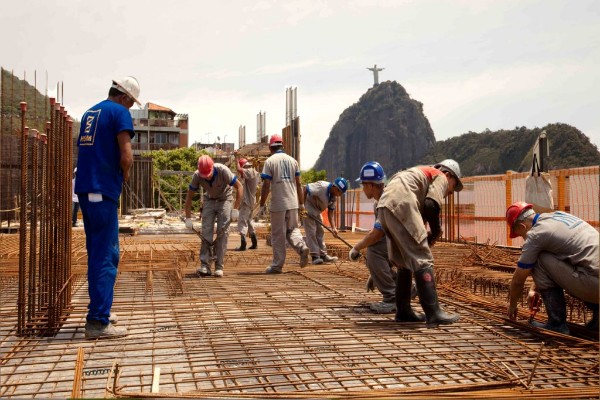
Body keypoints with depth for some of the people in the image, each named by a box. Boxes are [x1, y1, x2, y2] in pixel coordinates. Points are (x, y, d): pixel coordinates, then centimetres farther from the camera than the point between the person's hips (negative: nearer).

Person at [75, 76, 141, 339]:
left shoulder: (90, 112, 19)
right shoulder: (120, 112, -6)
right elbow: (126, 156, -15)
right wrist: (124, 174, 5)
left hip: (84, 188, 8)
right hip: (103, 190, -8)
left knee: (97, 252, 17)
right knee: (105, 256, -6)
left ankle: (99, 310, 26)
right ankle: (97, 322, -5)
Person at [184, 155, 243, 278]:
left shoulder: (223, 170, -31)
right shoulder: (197, 175, -22)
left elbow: (239, 187, -22)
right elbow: (189, 196, -10)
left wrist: (235, 209, -26)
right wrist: (188, 218, -11)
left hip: (225, 199, -2)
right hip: (209, 200, 2)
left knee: (222, 232, -9)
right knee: (206, 232, -10)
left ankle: (219, 266, -5)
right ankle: (205, 266, -10)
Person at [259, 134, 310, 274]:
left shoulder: (270, 161, -4)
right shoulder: (293, 160, 9)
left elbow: (266, 185, -9)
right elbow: (298, 184, 9)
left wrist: (262, 205, -4)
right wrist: (301, 204, 14)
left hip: (278, 204, -4)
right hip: (293, 203, 4)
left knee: (278, 235, 4)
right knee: (292, 230, 17)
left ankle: (277, 265, 8)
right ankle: (302, 247, -11)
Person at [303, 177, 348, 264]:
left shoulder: (333, 196, -2)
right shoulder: (322, 187, -28)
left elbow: (330, 213, 0)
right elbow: (304, 189, -30)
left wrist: (333, 228, -10)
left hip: (317, 211, 9)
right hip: (308, 207, -9)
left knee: (320, 232, 12)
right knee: (311, 232, -9)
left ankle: (323, 255, 19)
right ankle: (315, 256, -4)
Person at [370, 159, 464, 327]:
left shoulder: (422, 173, 37)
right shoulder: (441, 177, 12)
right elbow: (431, 205, -7)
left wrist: (425, 234, 19)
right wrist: (436, 231, 7)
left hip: (383, 206, 9)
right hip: (400, 205, -9)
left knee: (404, 262, 17)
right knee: (422, 260, -7)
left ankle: (403, 311, 19)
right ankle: (433, 313, -9)